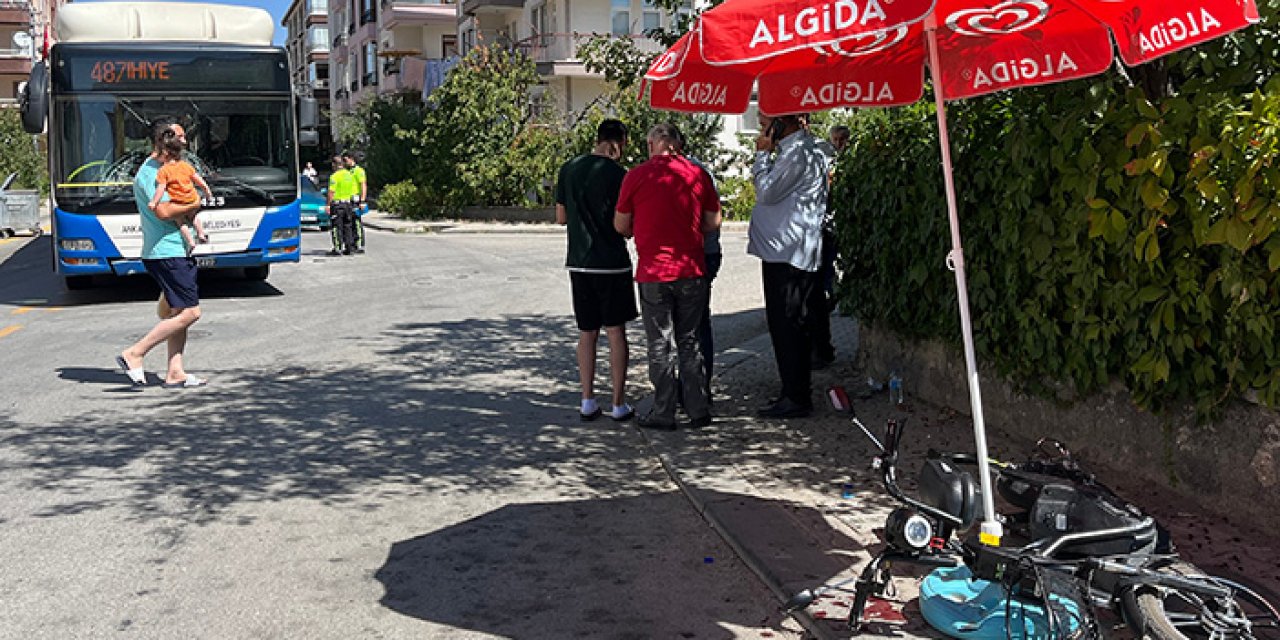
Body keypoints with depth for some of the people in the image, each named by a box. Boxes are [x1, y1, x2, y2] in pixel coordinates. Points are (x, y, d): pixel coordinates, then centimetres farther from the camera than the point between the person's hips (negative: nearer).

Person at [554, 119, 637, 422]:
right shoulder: (618, 174, -10)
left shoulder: (568, 169, 5)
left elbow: (560, 217, 10)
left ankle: (588, 402, 12)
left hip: (579, 263, 4)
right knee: (616, 332, 4)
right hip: (612, 262, -4)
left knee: (587, 332, 12)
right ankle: (619, 404, 7)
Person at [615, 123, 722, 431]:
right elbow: (713, 222, 7)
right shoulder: (698, 174, 2)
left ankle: (663, 414, 11)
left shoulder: (636, 175, -5)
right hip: (692, 271, 3)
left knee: (661, 346, 6)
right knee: (690, 342, 13)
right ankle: (699, 411, 16)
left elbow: (621, 226, 1)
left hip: (654, 272, -2)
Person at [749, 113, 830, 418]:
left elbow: (767, 192, -16)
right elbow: (770, 190, 21)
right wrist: (766, 154, 11)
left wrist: (763, 154, -8)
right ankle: (795, 393, 21)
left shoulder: (799, 153, -15)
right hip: (786, 253, 11)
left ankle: (796, 398, 0)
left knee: (787, 327, -6)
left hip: (788, 255, -11)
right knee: (790, 327, 14)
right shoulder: (799, 148, 18)